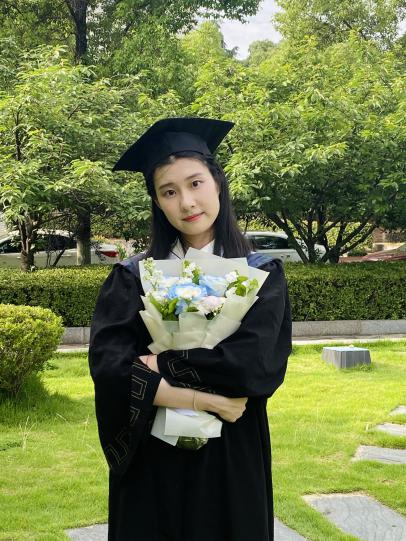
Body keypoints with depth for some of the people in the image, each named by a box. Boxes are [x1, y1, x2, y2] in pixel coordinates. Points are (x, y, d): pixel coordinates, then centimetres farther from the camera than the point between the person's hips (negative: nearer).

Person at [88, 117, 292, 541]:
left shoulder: (261, 273, -1)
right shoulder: (133, 276, 2)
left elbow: (255, 364, -17)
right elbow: (107, 363, -12)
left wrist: (162, 365, -11)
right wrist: (199, 398, -19)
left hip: (231, 456, -1)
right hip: (149, 457, 1)